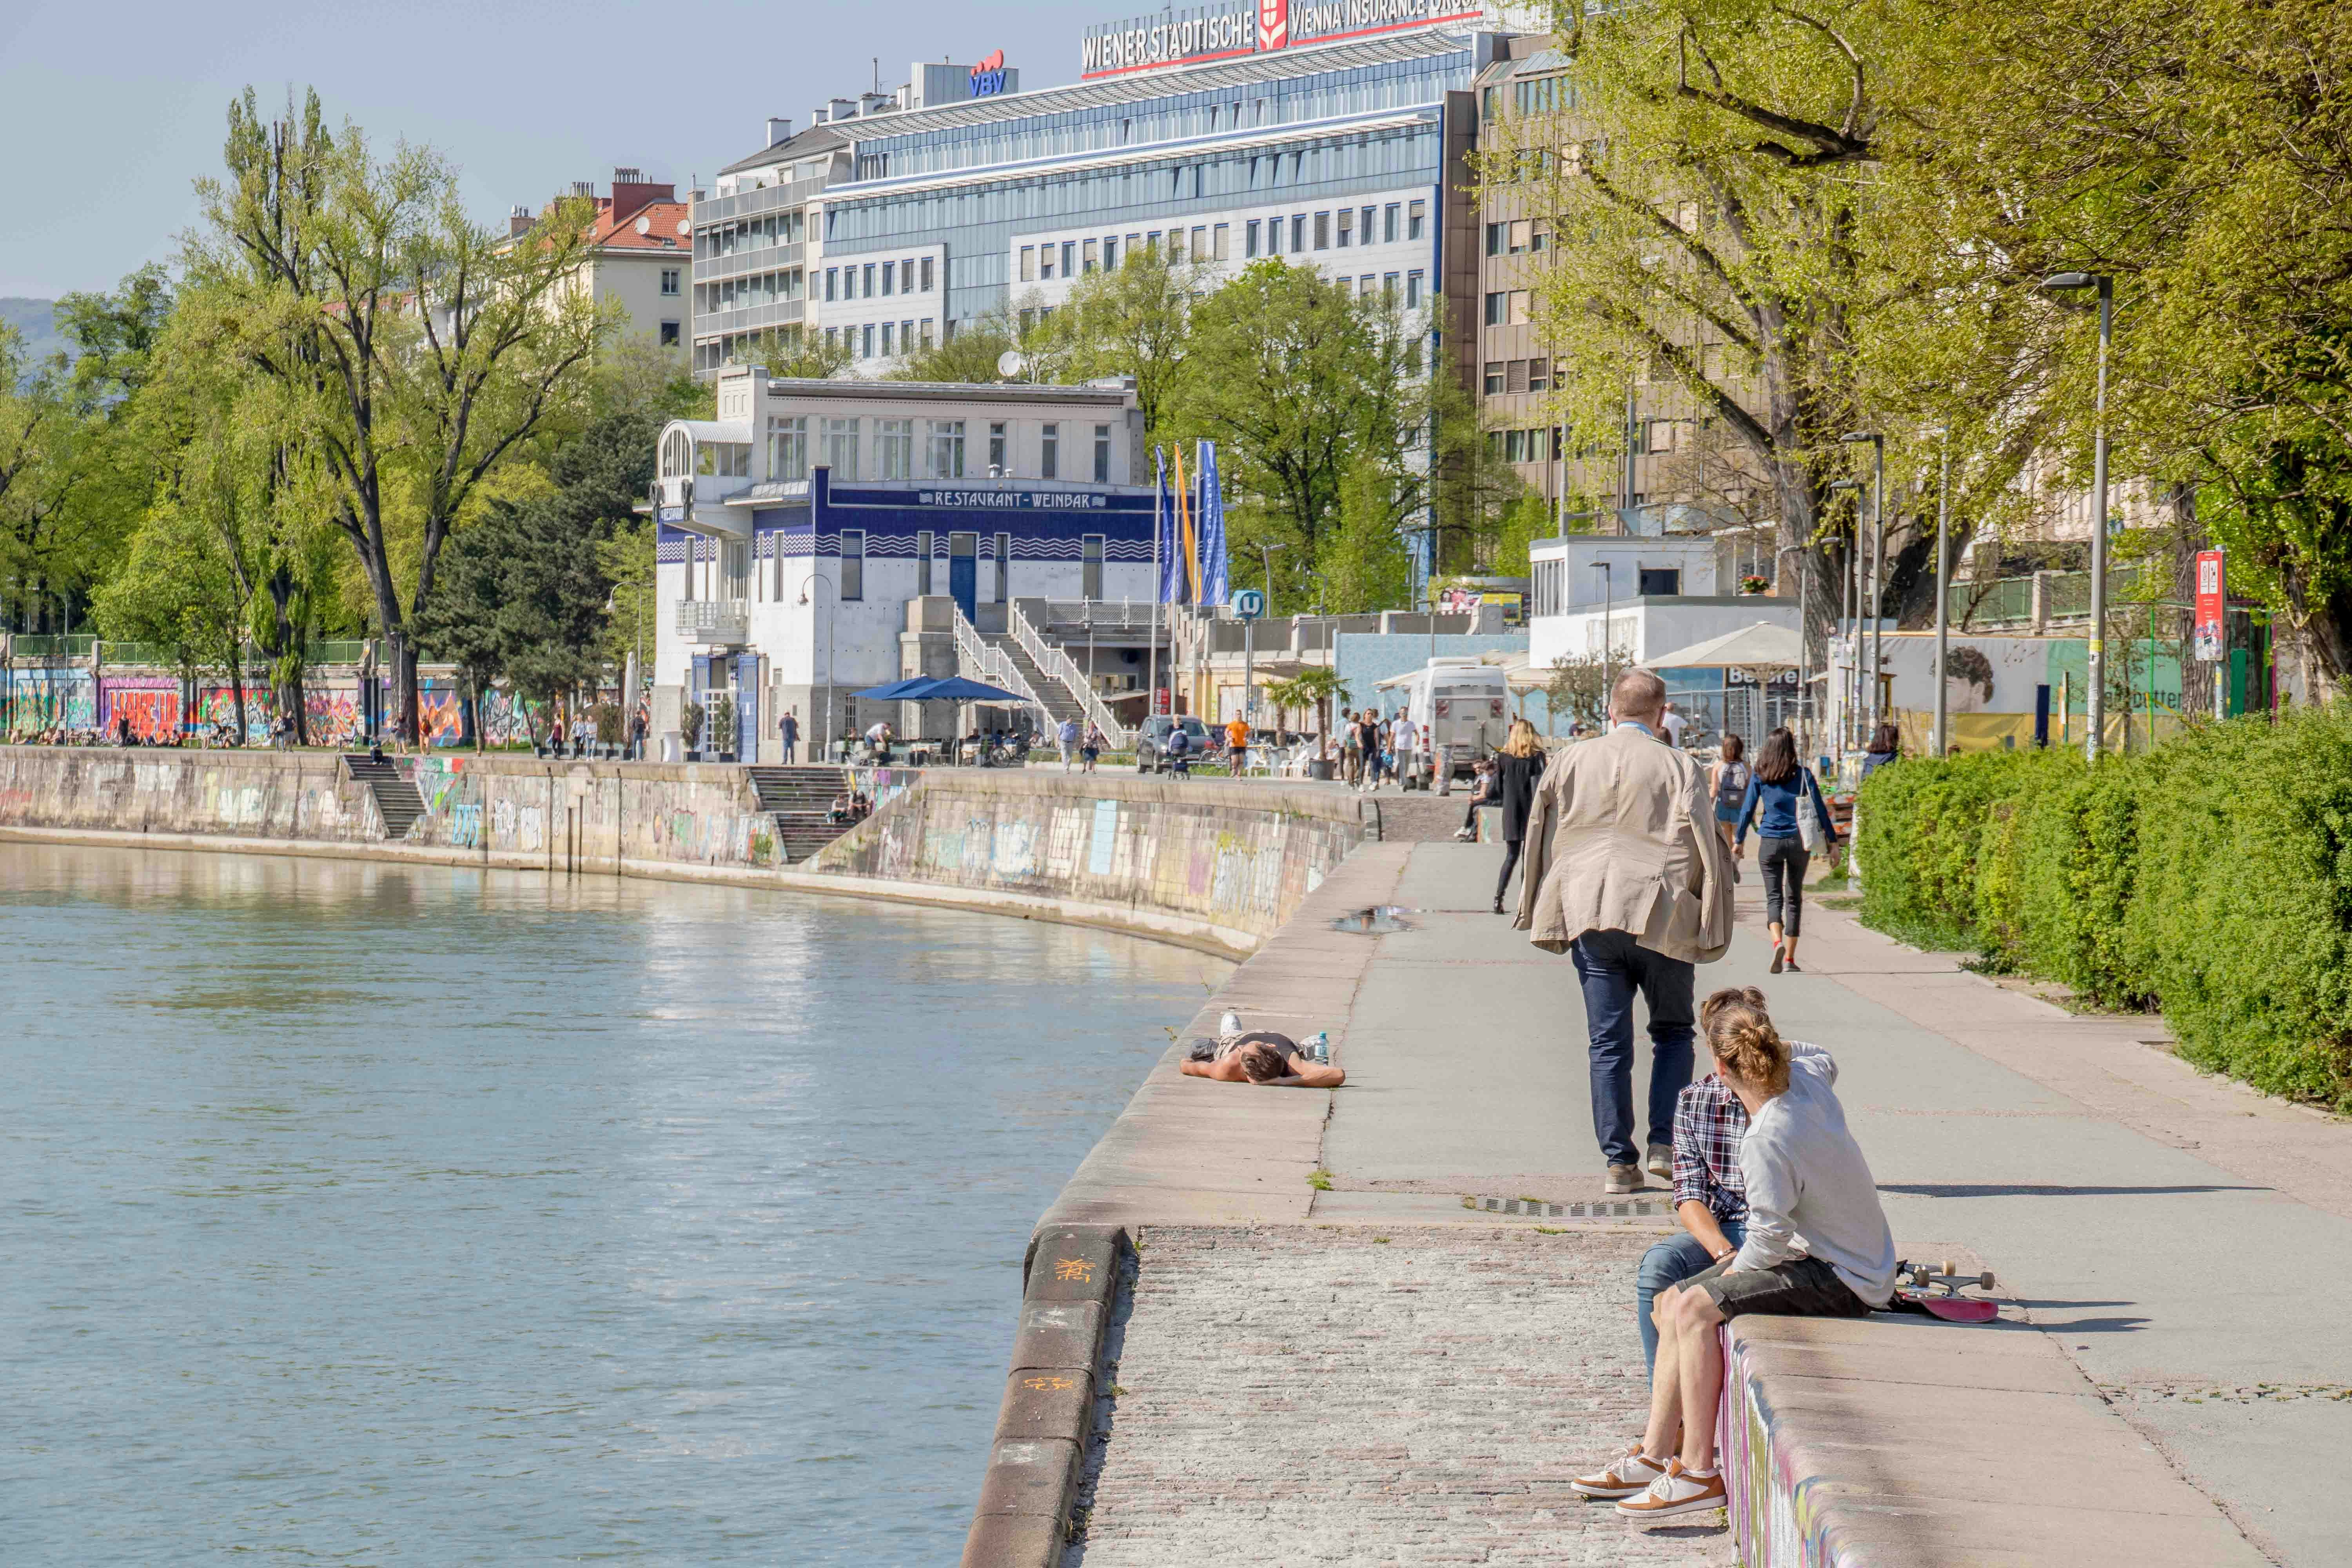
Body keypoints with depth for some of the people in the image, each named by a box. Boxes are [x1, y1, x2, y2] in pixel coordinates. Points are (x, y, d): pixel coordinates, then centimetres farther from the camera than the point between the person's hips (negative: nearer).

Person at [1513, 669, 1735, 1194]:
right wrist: (1711, 928, 5)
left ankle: (1620, 1160, 3)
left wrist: (1544, 921, 20)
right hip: (1660, 918, -2)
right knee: (1673, 1032, 15)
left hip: (1588, 915, 2)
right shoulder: (1679, 768, -2)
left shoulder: (1570, 763, 8)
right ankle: (1665, 1142, 2)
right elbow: (1704, 849, -4)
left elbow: (1539, 842, 12)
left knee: (1608, 1043, 6)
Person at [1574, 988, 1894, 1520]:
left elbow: (1770, 1238, -23)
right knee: (1672, 1302, 8)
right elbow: (1818, 1056, 25)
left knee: (1696, 1307, -23)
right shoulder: (1809, 1077, -2)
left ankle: (1699, 1472, -19)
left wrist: (1733, 1271, -5)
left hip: (1842, 1280, -10)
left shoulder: (1766, 1141, -28)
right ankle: (1656, 1453, 11)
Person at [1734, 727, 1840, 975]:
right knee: (1794, 898, 10)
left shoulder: (1760, 775, 1)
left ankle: (1778, 942, -25)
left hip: (1770, 842, 0)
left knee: (1774, 896, 3)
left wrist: (1739, 841, 12)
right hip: (1799, 842, 0)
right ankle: (1789, 959, 10)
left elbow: (1748, 808, 3)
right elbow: (1820, 809, -1)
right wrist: (1832, 840, 4)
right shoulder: (1803, 774, -1)